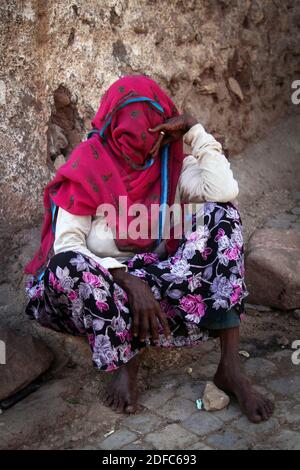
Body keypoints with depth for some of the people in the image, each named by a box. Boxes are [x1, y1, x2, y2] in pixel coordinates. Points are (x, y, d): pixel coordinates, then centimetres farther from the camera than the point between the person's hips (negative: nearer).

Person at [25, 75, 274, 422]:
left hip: (159, 275, 3)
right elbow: (66, 244, -17)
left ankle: (230, 366, -24)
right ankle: (127, 357, -13)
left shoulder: (169, 162, -1)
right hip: (105, 283, -3)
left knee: (222, 214, -18)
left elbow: (224, 190, -18)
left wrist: (193, 129, -13)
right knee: (65, 267, -36)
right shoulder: (88, 165, -10)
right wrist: (129, 280, -29)